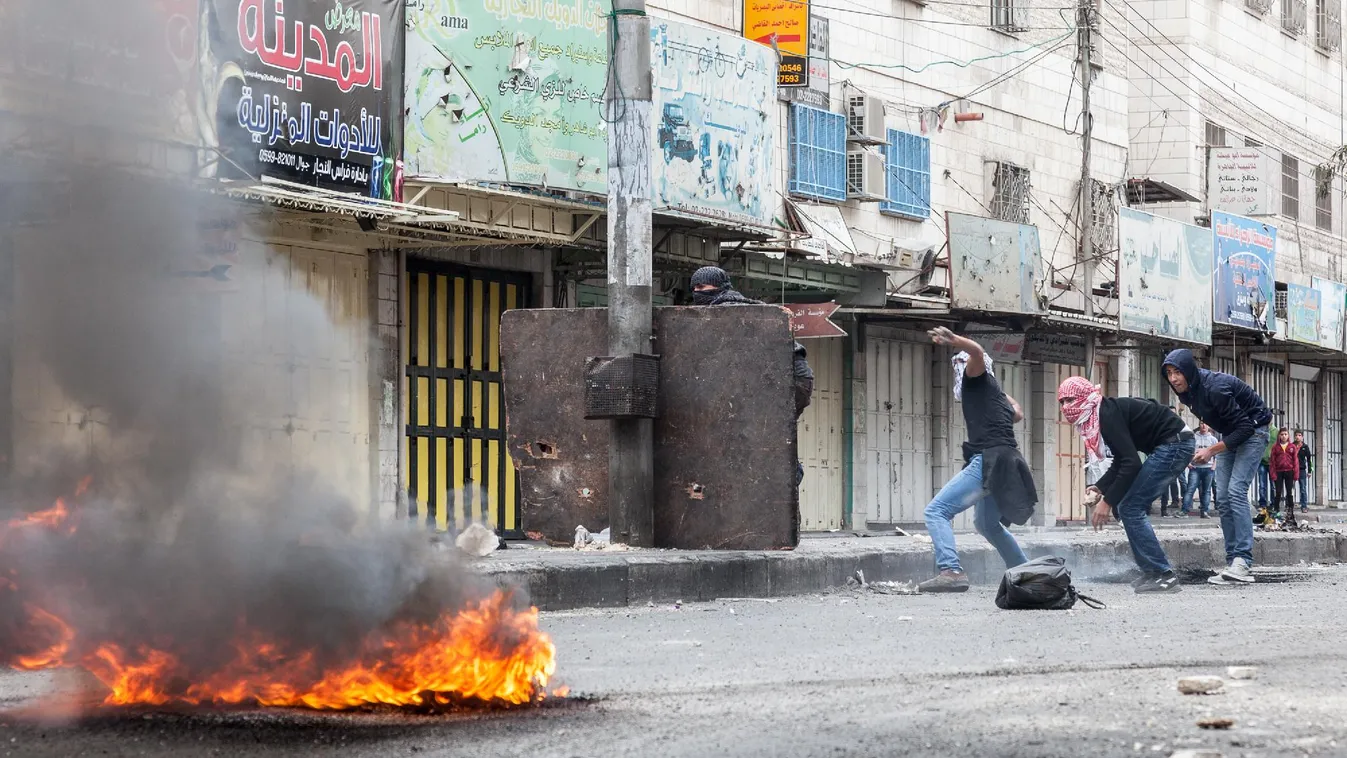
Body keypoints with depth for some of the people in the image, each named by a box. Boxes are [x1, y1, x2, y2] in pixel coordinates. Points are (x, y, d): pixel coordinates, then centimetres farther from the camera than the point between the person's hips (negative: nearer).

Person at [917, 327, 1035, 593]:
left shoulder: (976, 380, 3)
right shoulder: (994, 391, 26)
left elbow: (976, 353, -20)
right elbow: (1017, 415, 41)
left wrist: (953, 340, -37)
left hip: (989, 461, -10)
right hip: (1002, 464, 10)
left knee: (936, 511, -17)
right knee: (986, 524, 32)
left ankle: (951, 571, -34)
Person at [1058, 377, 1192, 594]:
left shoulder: (1108, 414, -19)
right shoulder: (1099, 416, 11)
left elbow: (1131, 463, -24)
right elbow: (1121, 462, 17)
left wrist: (1107, 501, -22)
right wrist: (1100, 488, 5)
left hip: (1174, 444, -10)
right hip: (1170, 446, 10)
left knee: (1130, 508, -11)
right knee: (1127, 507, 11)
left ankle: (1164, 575, -11)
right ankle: (1152, 571, 13)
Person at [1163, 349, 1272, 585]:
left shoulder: (1215, 388, -32)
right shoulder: (1187, 391, -6)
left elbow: (1244, 427, -29)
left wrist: (1212, 450, -29)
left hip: (1252, 430, -9)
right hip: (1231, 434, 9)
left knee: (1236, 491, -21)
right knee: (1222, 499, 0)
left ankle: (1243, 563, -25)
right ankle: (1234, 563, 0)